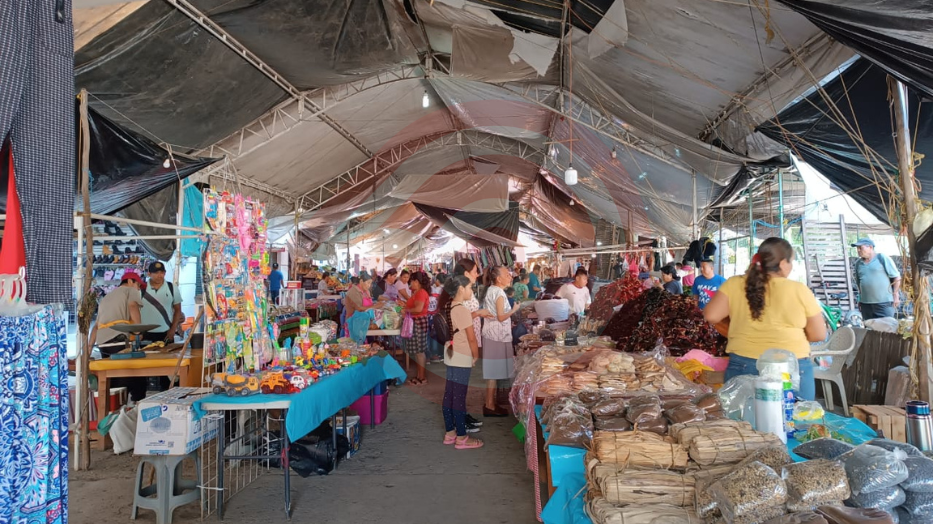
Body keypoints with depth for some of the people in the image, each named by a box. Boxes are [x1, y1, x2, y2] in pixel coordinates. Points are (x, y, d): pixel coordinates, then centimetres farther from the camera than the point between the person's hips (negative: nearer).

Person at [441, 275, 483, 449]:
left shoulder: (450, 307, 7)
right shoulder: (463, 309, -20)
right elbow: (471, 338, -16)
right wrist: (475, 356, -5)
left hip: (451, 355, 9)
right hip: (462, 357, -9)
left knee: (449, 394, 12)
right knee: (459, 397, -3)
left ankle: (450, 433, 22)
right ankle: (461, 438, 6)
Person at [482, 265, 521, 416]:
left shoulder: (491, 290, 14)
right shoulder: (499, 292, -16)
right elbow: (501, 317, -20)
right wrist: (514, 309, -6)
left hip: (493, 335, 10)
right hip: (497, 337, -10)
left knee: (493, 372, 14)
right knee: (494, 372, -4)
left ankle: (490, 404, 20)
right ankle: (490, 406, 2)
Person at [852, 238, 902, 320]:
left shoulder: (882, 258, -1)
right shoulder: (858, 263, 14)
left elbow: (896, 277, -2)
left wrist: (896, 296, -7)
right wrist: (860, 300, 18)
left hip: (884, 302, -5)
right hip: (865, 303, 5)